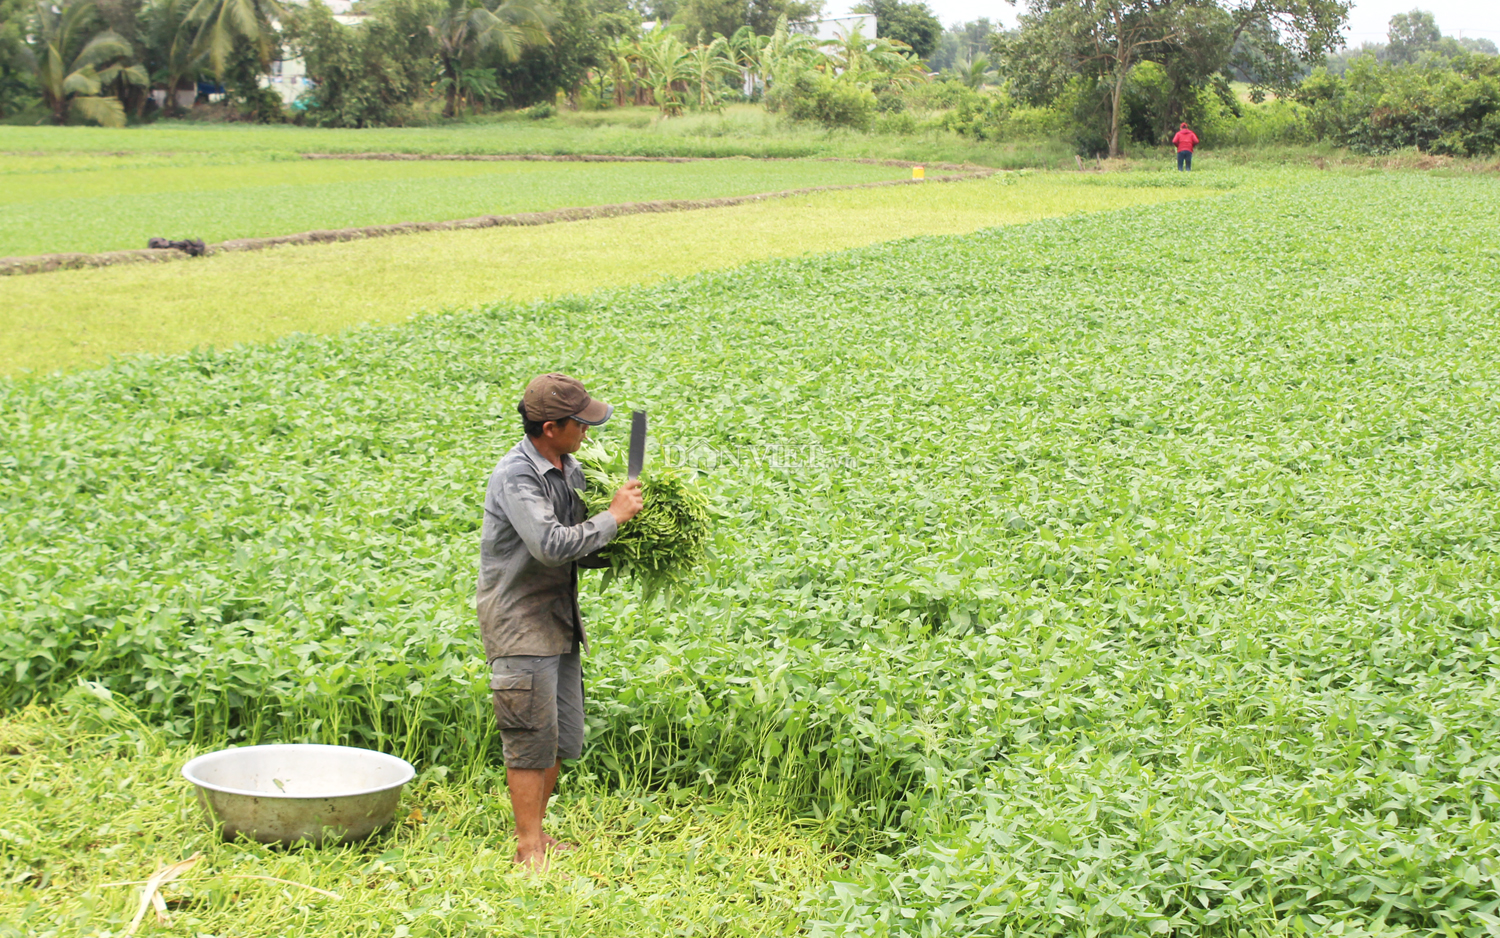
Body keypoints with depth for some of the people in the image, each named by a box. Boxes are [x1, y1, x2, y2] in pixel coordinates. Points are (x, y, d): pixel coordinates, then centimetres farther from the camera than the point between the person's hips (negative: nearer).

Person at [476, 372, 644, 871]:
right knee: (533, 740, -5)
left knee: (561, 739, 13)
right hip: (521, 624, -9)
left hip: (560, 621, 9)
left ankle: (536, 835, 26)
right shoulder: (515, 475, -19)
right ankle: (529, 851, 3)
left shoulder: (570, 470, 8)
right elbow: (552, 545, -29)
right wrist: (613, 516, -19)